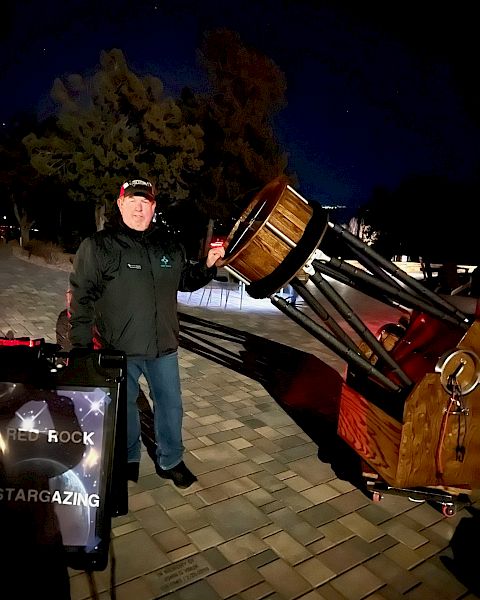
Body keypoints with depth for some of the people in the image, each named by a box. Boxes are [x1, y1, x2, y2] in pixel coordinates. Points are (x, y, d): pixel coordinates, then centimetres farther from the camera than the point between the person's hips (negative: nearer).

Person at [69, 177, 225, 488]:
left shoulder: (169, 245, 4)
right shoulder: (98, 246, -8)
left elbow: (186, 281, 17)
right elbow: (82, 297, -8)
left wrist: (207, 265, -1)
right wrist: (81, 345, -11)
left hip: (164, 345, 4)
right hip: (119, 348, -3)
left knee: (171, 403, 14)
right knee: (124, 405, 15)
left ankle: (171, 461, 35)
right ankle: (128, 459, 40)